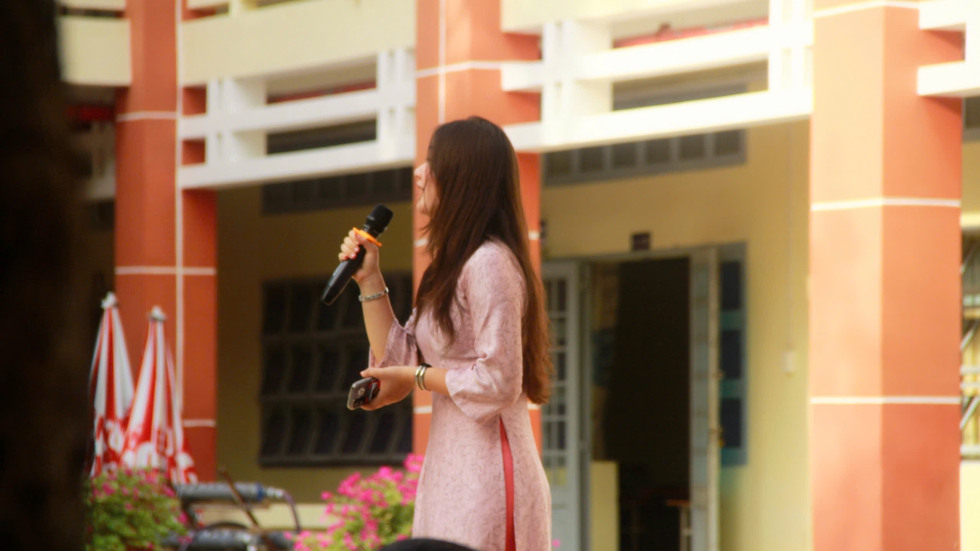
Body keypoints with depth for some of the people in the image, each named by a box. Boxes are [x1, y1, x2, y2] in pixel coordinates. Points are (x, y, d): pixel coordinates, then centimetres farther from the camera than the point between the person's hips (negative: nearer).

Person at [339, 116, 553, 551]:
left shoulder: (489, 263, -13)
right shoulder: (450, 270, 18)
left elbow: (498, 382, -18)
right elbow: (398, 361, 17)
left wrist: (417, 376, -7)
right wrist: (369, 280, 13)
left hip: (488, 480, -10)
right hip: (451, 478, 10)